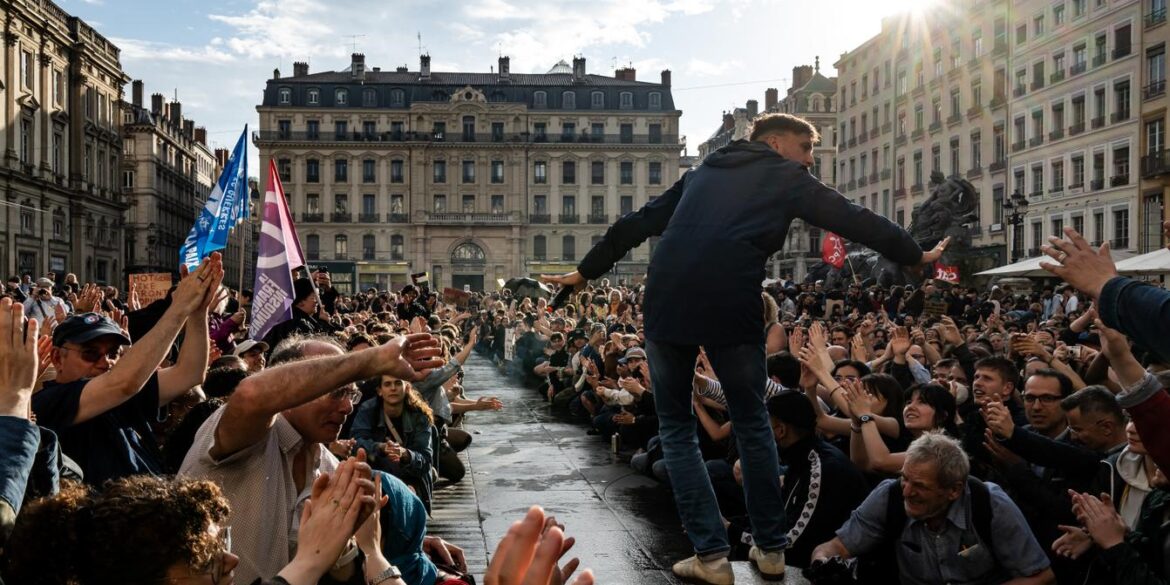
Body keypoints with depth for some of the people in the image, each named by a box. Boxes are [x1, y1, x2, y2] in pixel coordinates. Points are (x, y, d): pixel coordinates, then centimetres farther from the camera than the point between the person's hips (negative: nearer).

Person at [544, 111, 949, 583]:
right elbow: (855, 220, 20)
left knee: (676, 426, 15)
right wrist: (917, 257, 33)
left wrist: (585, 271, 34)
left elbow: (638, 224, 28)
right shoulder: (786, 177, 17)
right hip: (732, 308, -3)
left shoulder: (703, 172, 28)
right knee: (752, 424, 17)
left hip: (666, 302, 3)